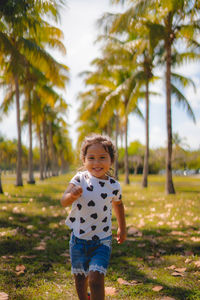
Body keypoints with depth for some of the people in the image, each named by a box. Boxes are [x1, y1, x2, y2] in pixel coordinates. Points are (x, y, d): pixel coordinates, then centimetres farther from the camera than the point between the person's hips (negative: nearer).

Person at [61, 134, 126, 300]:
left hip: (102, 241, -1)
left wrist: (122, 228, 21)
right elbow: (63, 202, -19)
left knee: (96, 280, -15)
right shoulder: (80, 179, -9)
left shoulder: (113, 186, -6)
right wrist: (72, 195, -41)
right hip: (78, 238, 1)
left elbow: (118, 204, 15)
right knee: (80, 280, 16)